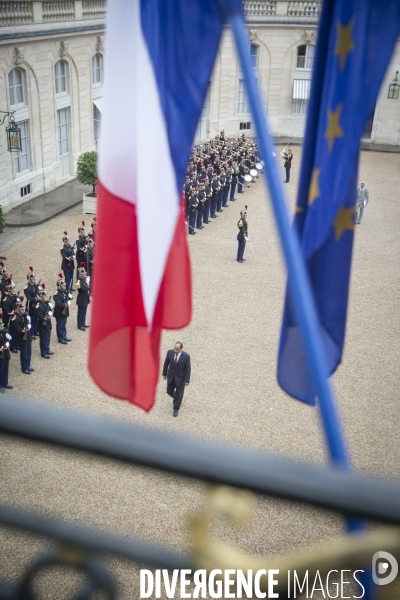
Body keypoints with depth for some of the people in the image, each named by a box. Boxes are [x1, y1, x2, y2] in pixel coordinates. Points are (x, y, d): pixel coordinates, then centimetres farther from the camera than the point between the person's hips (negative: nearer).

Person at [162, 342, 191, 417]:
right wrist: (164, 373, 5)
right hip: (171, 376, 3)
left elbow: (188, 369, -16)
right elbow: (166, 363, -3)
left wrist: (187, 380, -12)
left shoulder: (186, 356, -26)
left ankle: (176, 409, 35)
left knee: (178, 394, 12)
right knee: (169, 391, 17)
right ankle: (176, 397, 52)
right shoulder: (170, 352, -17)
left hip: (180, 378, -3)